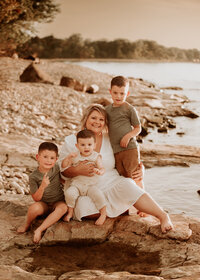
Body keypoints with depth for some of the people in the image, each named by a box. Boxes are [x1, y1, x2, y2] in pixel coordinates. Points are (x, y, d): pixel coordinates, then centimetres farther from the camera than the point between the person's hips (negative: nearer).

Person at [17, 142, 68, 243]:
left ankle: (39, 229, -30)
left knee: (63, 207, -32)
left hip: (58, 202, 2)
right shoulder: (34, 176, -15)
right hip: (44, 204, -2)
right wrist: (43, 186, -31)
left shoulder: (56, 168, -8)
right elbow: (36, 198, -14)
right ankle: (27, 224, 0)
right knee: (34, 208, -34)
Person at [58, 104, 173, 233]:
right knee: (86, 210, -33)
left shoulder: (110, 139, 7)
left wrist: (138, 170, -4)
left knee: (128, 186, -32)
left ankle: (163, 216, -32)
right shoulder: (71, 141, 1)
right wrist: (78, 170, -24)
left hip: (113, 183, 1)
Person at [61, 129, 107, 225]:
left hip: (91, 185, -1)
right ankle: (70, 212, -3)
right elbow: (64, 166, 3)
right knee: (69, 193, -27)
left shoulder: (96, 156, 1)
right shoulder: (75, 157, 5)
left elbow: (102, 168, -10)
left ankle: (103, 214, -4)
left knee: (98, 195, -27)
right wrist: (68, 158, -15)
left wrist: (99, 171, -35)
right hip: (76, 184, 1)